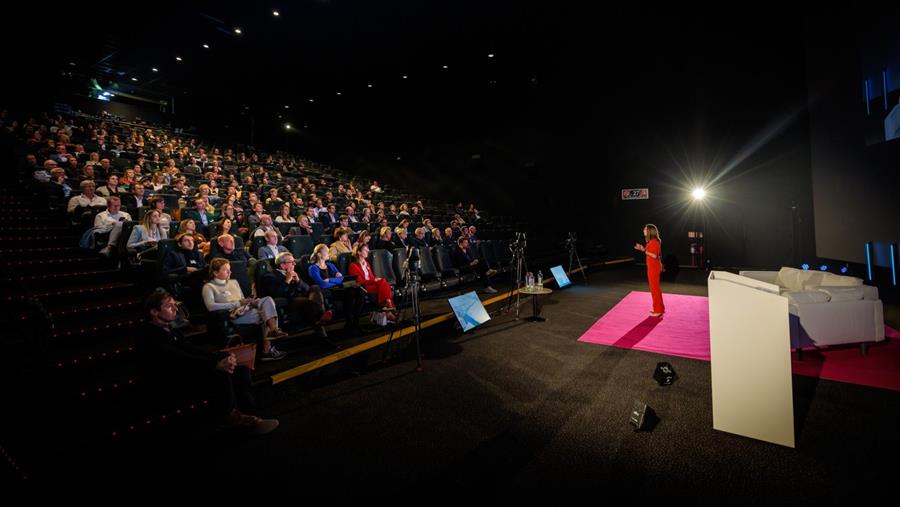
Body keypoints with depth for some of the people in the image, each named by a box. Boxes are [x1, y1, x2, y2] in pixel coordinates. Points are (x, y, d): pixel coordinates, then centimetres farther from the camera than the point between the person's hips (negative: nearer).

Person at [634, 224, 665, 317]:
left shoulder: (654, 242, -18)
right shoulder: (651, 241, 12)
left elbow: (654, 255, -23)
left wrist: (644, 250, -25)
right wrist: (643, 248, 9)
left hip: (654, 267, -10)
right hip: (652, 267, 10)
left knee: (655, 288, -3)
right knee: (655, 287, 16)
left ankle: (658, 310, 4)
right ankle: (659, 308, 25)